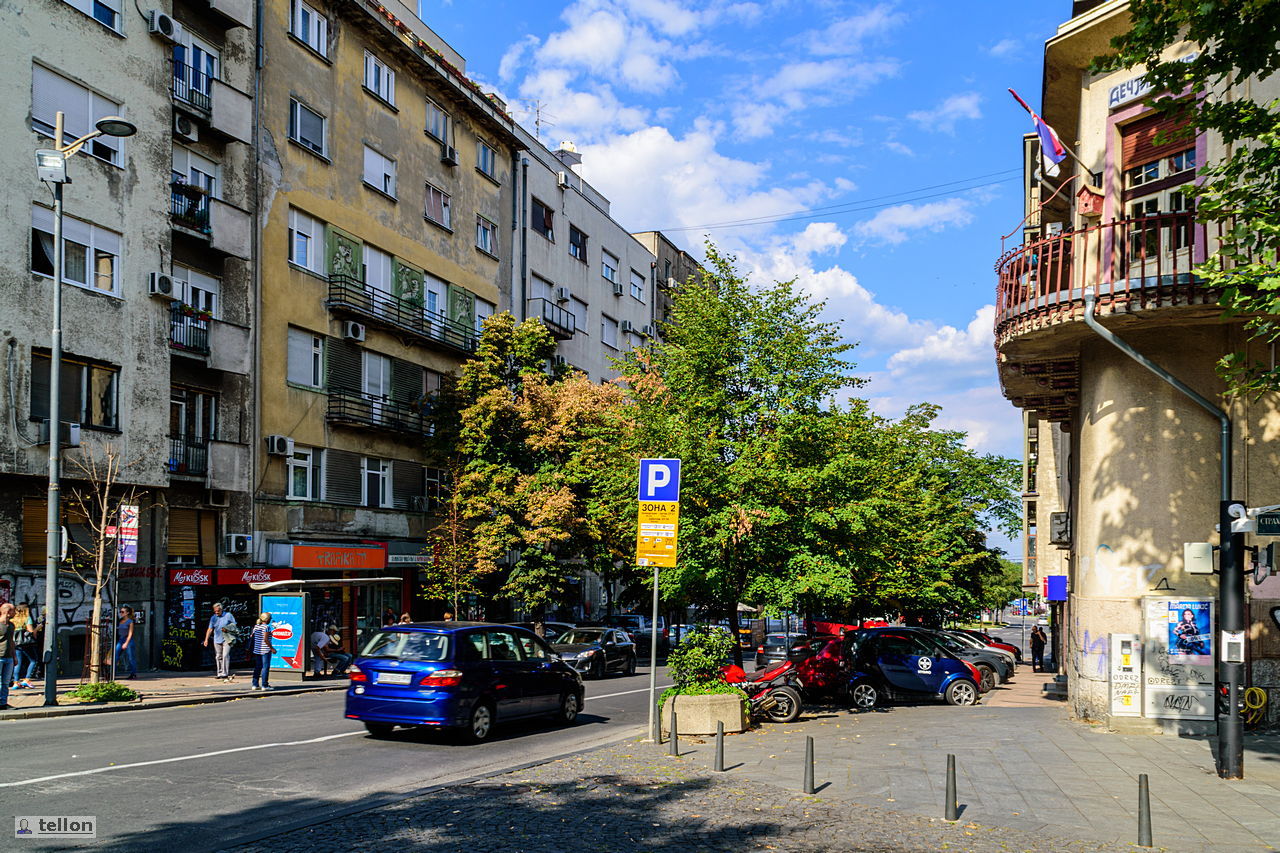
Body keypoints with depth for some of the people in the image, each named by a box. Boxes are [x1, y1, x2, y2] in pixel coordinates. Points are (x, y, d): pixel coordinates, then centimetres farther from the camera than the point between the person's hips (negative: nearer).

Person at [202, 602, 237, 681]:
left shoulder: (228, 615, 1)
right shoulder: (213, 618, 8)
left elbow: (234, 625, 6)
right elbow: (210, 629, 4)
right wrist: (206, 640, -6)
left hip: (226, 639, -4)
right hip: (217, 640, 4)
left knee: (225, 656, -12)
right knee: (218, 657, 7)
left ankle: (225, 673, -11)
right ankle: (220, 673, 14)